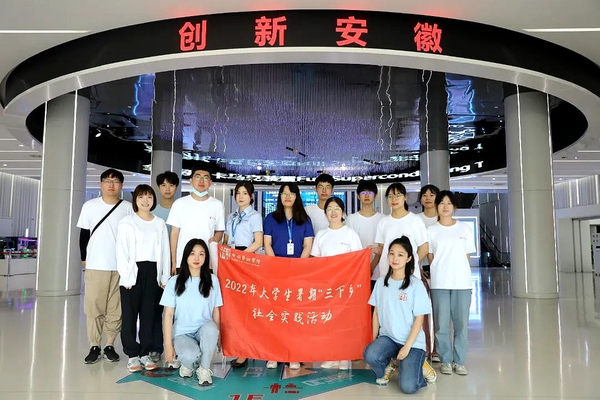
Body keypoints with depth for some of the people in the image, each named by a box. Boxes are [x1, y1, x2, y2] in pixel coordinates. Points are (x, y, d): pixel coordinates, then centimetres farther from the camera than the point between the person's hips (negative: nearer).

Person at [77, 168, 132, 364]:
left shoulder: (128, 207, 3)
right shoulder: (90, 206, 4)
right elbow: (84, 235, 8)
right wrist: (84, 259, 5)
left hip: (121, 266, 0)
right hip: (95, 265, 0)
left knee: (115, 308, 6)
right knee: (93, 306, 4)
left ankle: (110, 345, 17)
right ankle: (94, 346, 15)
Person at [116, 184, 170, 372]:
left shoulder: (160, 223, 10)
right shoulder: (126, 222, 0)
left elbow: (165, 251, 8)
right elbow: (122, 252, -4)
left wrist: (165, 276, 2)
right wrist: (127, 276, -11)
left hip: (153, 272, 3)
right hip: (133, 272, -3)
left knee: (149, 314, 8)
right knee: (130, 315, 3)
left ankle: (145, 353, 19)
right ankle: (132, 355, 13)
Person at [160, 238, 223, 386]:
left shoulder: (212, 280, 0)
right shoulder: (174, 282, -4)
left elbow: (216, 311, 5)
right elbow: (168, 314, -3)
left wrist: (217, 336, 2)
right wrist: (168, 344, -7)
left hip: (204, 330, 1)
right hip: (182, 332, -1)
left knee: (210, 328, -35)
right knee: (191, 355, -33)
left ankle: (204, 369, -11)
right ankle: (187, 363, 7)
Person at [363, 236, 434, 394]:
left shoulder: (416, 284, -10)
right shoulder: (381, 282, 1)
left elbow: (419, 319, -9)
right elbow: (376, 312, 7)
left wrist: (407, 346, -15)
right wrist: (374, 339, 3)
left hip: (413, 342, -3)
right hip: (387, 337, 3)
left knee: (408, 387, -20)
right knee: (370, 355, -29)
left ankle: (418, 365, 14)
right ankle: (385, 370, 7)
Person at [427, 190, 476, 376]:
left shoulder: (465, 228, 8)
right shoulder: (431, 230, 5)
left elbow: (467, 256, 9)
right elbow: (430, 257, 7)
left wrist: (455, 269, 2)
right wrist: (440, 270, -1)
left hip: (462, 282, 1)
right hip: (439, 283, -1)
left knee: (462, 323, 3)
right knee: (441, 324, 1)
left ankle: (459, 361, 15)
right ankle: (446, 360, 14)